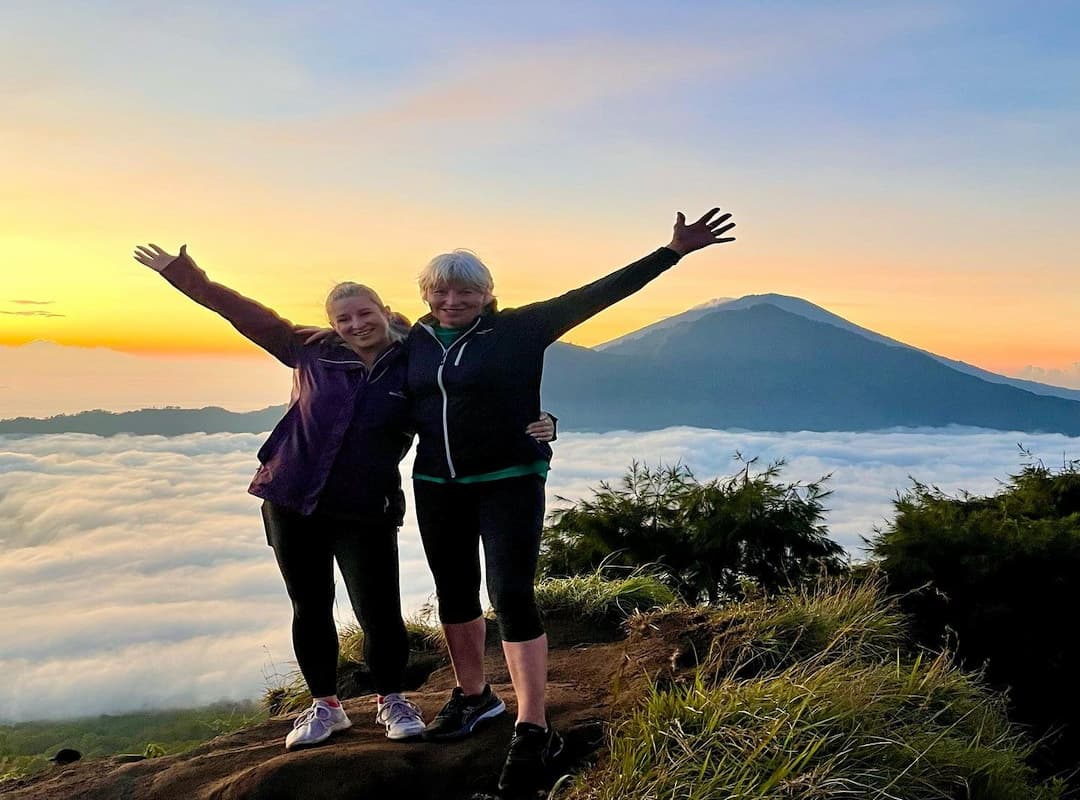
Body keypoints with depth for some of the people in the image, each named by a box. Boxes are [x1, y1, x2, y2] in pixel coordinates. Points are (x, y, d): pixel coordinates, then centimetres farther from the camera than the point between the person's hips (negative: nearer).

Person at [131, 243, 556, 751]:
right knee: (310, 608, 12)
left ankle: (392, 701, 24)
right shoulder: (316, 353, 2)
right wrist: (193, 281, -2)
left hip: (366, 513, -2)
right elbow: (254, 318, 4)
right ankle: (325, 706, 30)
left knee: (379, 611, -2)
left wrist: (529, 428, -17)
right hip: (292, 503, 3)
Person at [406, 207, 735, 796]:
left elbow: (596, 294, -13)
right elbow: (403, 405, 16)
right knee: (454, 594, 15)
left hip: (510, 482, -5)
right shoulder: (417, 340, 3)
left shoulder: (518, 328, -10)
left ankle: (533, 732, -1)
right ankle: (472, 697, 36)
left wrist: (673, 253, -16)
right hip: (437, 486, 5)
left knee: (511, 596, -11)